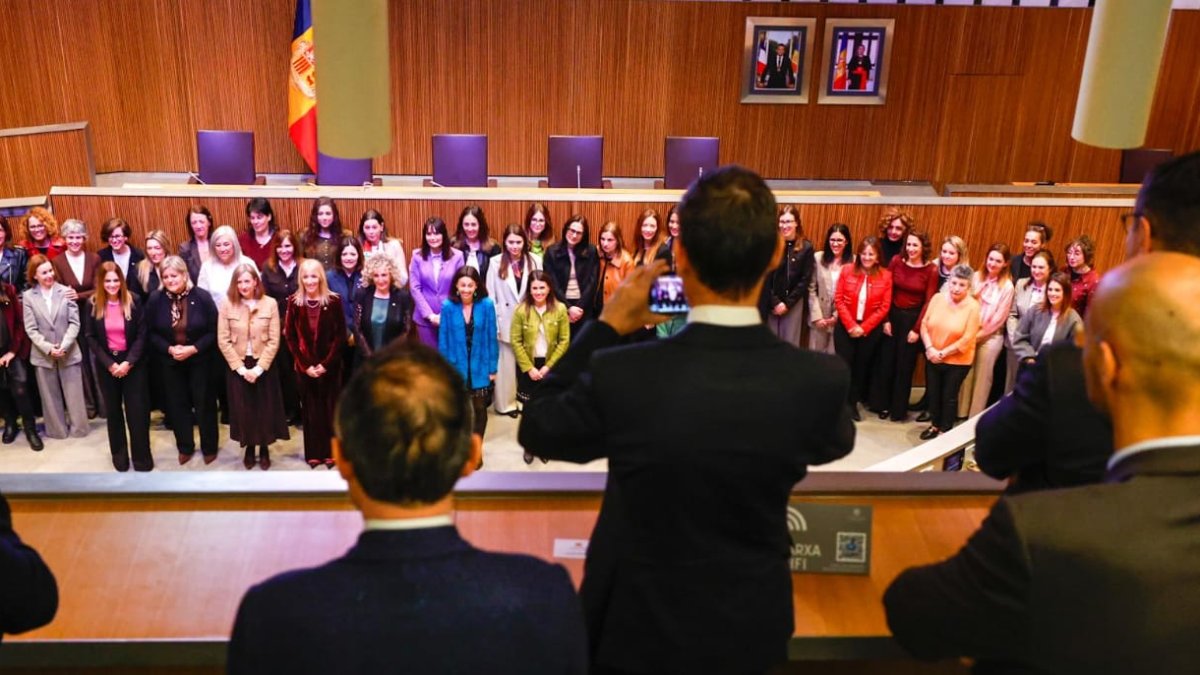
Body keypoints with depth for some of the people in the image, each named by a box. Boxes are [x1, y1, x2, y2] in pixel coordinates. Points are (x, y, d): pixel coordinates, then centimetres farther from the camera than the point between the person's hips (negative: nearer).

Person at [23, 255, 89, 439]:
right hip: (43, 355, 1)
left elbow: (74, 323, -5)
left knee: (74, 395, 6)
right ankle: (57, 430, 23)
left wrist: (64, 346, -15)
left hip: (69, 353, -1)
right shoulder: (28, 296, -1)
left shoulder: (66, 291, -3)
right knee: (50, 397, 11)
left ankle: (78, 429, 18)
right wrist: (48, 348, -15)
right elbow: (31, 329, -3)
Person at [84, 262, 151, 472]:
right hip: (107, 364, 2)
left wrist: (128, 362, -15)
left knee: (137, 410, -1)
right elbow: (90, 337, -1)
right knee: (113, 410, 11)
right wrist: (109, 363, -11)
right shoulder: (93, 305, -3)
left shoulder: (133, 301, -6)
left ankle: (142, 456, 12)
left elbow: (142, 334, -6)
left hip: (133, 363, -2)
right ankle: (119, 455, 25)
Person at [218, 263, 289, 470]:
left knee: (265, 408, 7)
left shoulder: (270, 304, -7)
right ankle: (249, 448, 25)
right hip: (237, 366, 1)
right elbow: (223, 341, -6)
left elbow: (274, 341, -7)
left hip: (263, 365, 0)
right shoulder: (227, 305, -5)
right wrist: (241, 368, -11)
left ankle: (264, 449, 23)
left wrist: (258, 368, -13)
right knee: (243, 409, 8)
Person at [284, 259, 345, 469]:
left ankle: (331, 451, 18)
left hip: (330, 366, -1)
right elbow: (290, 337, -1)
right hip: (304, 366, 1)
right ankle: (313, 452, 19)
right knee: (310, 409, 8)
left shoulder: (333, 301, -6)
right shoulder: (294, 303, -2)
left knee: (330, 407, 6)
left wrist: (326, 363, -12)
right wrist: (305, 365, -8)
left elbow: (340, 335, -6)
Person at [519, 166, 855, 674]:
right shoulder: (820, 380, -23)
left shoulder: (621, 376, -29)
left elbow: (536, 431, -8)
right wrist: (757, 334, 6)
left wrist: (607, 326, -5)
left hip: (641, 629, -1)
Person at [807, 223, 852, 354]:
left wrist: (837, 316, -6)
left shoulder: (854, 262, -5)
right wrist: (816, 316, -6)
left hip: (841, 319, -2)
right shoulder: (818, 258, 0)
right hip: (819, 318, 2)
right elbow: (811, 289, 0)